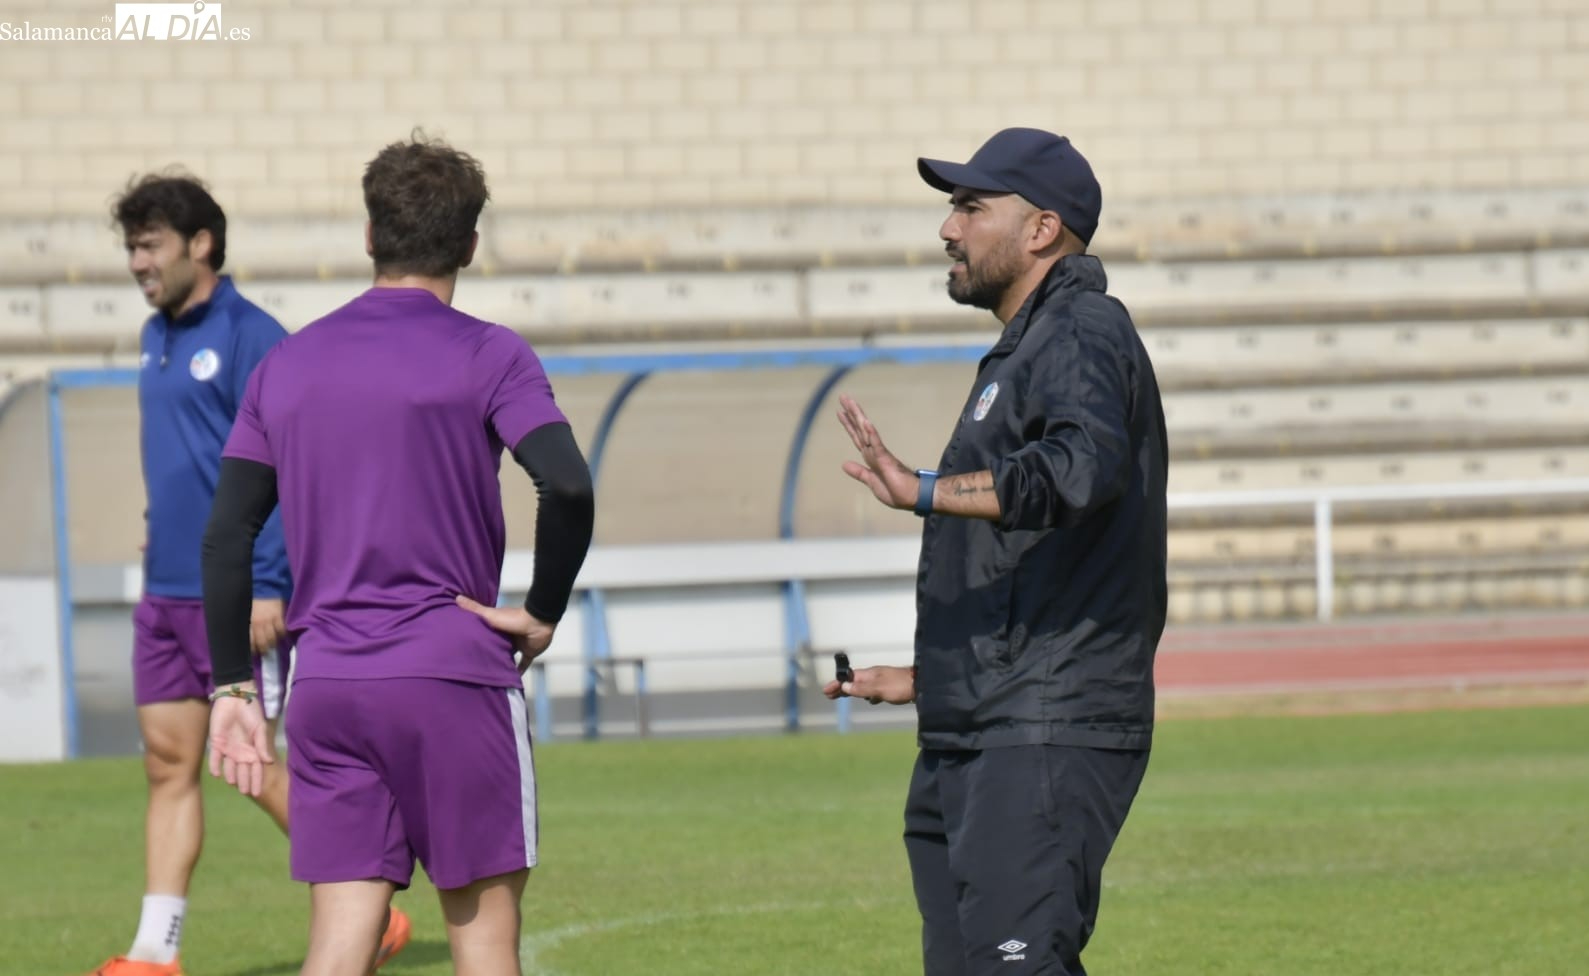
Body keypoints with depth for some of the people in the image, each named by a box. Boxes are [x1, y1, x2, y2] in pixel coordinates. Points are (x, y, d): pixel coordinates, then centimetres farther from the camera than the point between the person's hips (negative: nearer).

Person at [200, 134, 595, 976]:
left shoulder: (287, 364, 11)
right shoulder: (487, 357, -3)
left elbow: (227, 536, 8)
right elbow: (568, 487, -18)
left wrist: (233, 688, 12)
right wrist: (543, 614, -4)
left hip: (325, 687, 4)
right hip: (456, 681, -4)